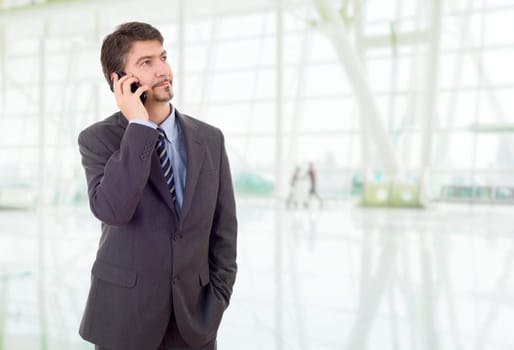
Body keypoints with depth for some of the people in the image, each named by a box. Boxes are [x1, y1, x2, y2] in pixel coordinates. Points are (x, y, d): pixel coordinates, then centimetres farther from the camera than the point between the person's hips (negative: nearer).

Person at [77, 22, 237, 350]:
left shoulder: (210, 139, 2)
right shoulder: (98, 139, -7)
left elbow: (223, 229, 5)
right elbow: (112, 211, -24)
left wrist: (216, 302, -1)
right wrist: (138, 126, -21)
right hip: (123, 313, -2)